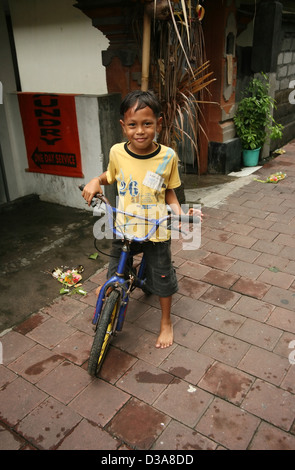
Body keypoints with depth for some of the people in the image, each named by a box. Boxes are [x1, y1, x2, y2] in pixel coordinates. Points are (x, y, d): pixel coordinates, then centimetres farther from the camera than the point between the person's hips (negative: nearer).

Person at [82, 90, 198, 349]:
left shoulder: (168, 156, -13)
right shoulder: (117, 152, -9)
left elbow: (169, 192, 0)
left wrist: (179, 213, -16)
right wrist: (95, 181, -8)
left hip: (157, 231, -1)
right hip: (124, 229, 2)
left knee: (162, 277, 14)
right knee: (114, 277, 15)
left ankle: (166, 322, 40)